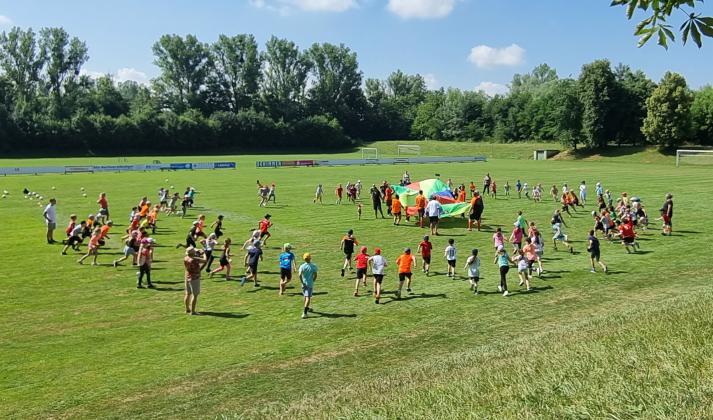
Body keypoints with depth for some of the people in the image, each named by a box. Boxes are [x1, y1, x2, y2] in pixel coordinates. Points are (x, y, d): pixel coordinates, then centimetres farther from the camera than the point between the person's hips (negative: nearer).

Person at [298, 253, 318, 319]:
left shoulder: (302, 266, -3)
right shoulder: (313, 266, -4)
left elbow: (300, 275, -14)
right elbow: (315, 275, -7)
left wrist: (302, 282, -7)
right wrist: (313, 281, 7)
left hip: (304, 284, 3)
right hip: (310, 284, -3)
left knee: (305, 296, 22)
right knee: (308, 298, -6)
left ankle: (307, 308, 41)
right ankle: (304, 312, -17)